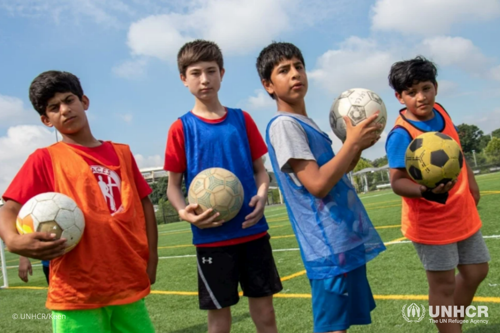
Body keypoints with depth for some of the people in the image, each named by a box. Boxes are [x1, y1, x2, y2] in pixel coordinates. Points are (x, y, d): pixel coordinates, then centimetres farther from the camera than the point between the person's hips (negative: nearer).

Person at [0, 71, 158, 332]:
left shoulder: (121, 153, 11)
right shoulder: (45, 159, 2)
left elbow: (144, 203, 13)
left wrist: (151, 259, 6)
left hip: (129, 285, 3)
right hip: (77, 291, -3)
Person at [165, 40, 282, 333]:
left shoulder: (242, 119, 5)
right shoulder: (181, 128, -1)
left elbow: (260, 169, 10)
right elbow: (174, 185, 1)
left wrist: (262, 195, -11)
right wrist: (185, 213, -19)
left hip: (253, 231, 2)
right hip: (211, 237, -2)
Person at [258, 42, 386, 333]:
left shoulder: (307, 124, 16)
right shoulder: (284, 125, -13)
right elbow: (317, 184, -22)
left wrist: (359, 147, 7)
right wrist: (352, 142, -13)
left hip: (348, 241, 9)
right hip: (331, 247, -9)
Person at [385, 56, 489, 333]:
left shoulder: (440, 113, -2)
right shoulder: (401, 135, -25)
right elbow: (398, 182, -29)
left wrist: (470, 182, 21)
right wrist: (427, 191, -47)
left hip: (462, 213, 8)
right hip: (432, 222, -8)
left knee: (475, 271, 20)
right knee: (443, 285, 4)